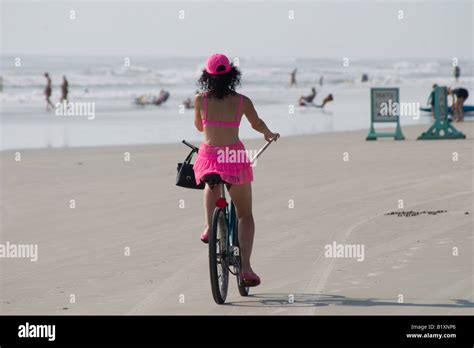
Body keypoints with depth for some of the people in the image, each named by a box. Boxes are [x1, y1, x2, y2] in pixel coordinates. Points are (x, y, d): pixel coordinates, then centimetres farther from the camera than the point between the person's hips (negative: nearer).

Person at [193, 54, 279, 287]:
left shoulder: (200, 99, -3)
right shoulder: (242, 101, -3)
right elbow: (257, 124, 16)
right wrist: (269, 134, 39)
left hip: (208, 156, 1)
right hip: (235, 157, -1)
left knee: (212, 184, 38)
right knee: (245, 215, 14)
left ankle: (209, 224, 13)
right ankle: (245, 266, 1)